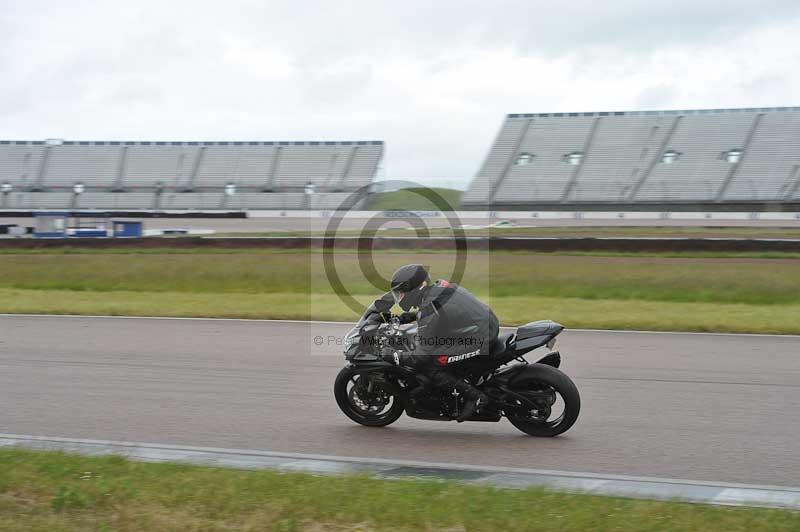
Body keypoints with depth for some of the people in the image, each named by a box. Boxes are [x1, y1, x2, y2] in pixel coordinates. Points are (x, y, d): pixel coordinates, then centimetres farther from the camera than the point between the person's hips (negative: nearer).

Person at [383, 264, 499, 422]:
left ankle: (474, 396, -8)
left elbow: (421, 355, -18)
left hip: (478, 339, -10)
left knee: (426, 366, -9)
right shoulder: (440, 286, 6)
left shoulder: (429, 311, -20)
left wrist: (393, 358, -7)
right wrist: (404, 317, 25)